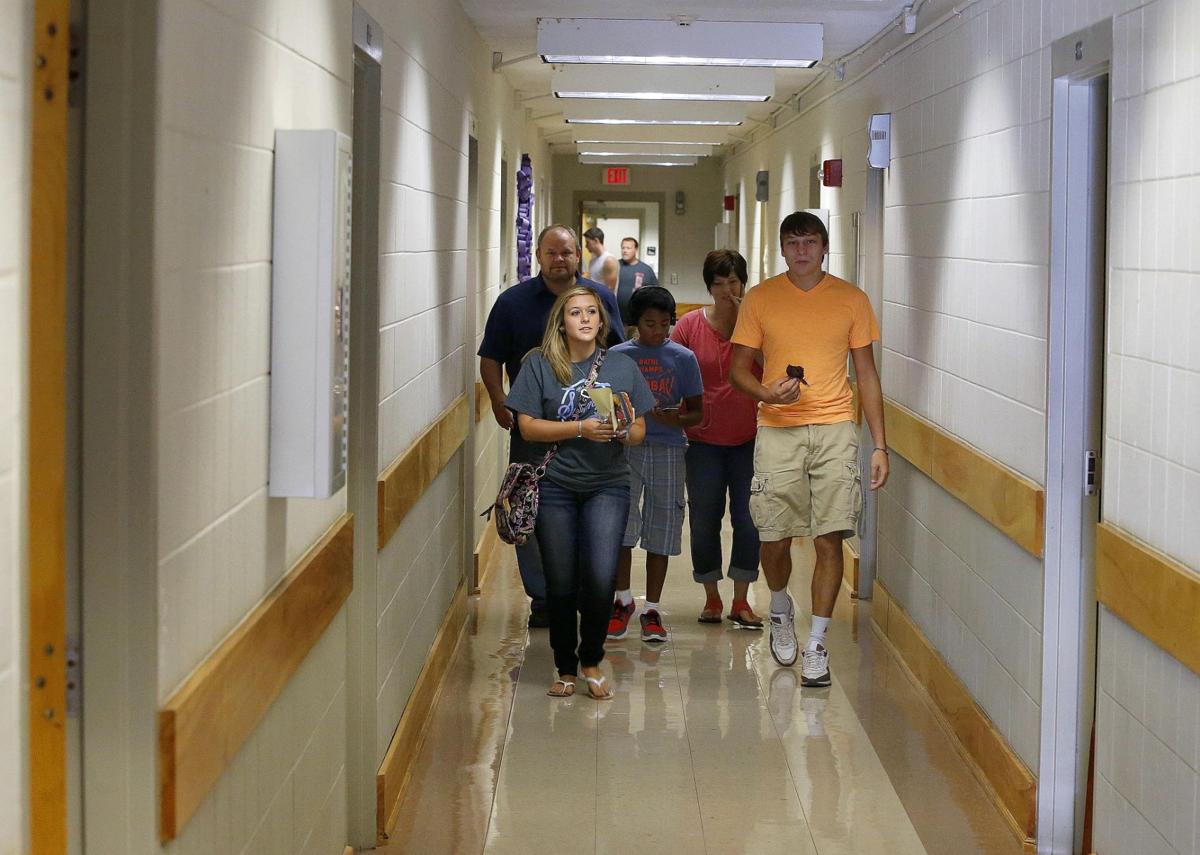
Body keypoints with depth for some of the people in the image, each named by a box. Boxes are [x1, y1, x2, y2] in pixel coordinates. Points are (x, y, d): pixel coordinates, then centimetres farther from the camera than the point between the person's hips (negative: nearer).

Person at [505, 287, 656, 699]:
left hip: (607, 485, 1)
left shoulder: (622, 366, 8)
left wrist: (624, 432, -12)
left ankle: (591, 662, 10)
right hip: (555, 486, 0)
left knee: (601, 579, -13)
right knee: (560, 585, 3)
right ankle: (565, 669, 21)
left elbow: (640, 431, 11)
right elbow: (527, 426, -3)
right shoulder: (540, 365, 2)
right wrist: (579, 428, -14)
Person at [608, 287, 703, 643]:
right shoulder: (617, 356, 5)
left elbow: (697, 412, 5)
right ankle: (622, 600, 11)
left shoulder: (683, 358, 4)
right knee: (619, 525, -9)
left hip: (667, 450, 0)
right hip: (624, 449, 0)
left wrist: (676, 419, -15)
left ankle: (651, 609, 14)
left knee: (660, 532, 4)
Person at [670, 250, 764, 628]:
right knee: (704, 521, 5)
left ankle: (741, 601, 13)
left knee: (749, 520, 1)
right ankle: (711, 598, 20)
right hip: (704, 439, 0)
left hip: (749, 439, 0)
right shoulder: (689, 326, -1)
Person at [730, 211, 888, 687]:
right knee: (774, 538, 0)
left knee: (829, 539, -5)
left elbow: (866, 373, 8)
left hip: (834, 429, 0)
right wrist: (767, 392, -15)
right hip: (778, 430, 0)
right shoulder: (760, 299, 5)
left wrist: (880, 445, 3)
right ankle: (781, 609, 31)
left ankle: (816, 644, 5)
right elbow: (739, 368, 8)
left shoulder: (851, 300, 6)